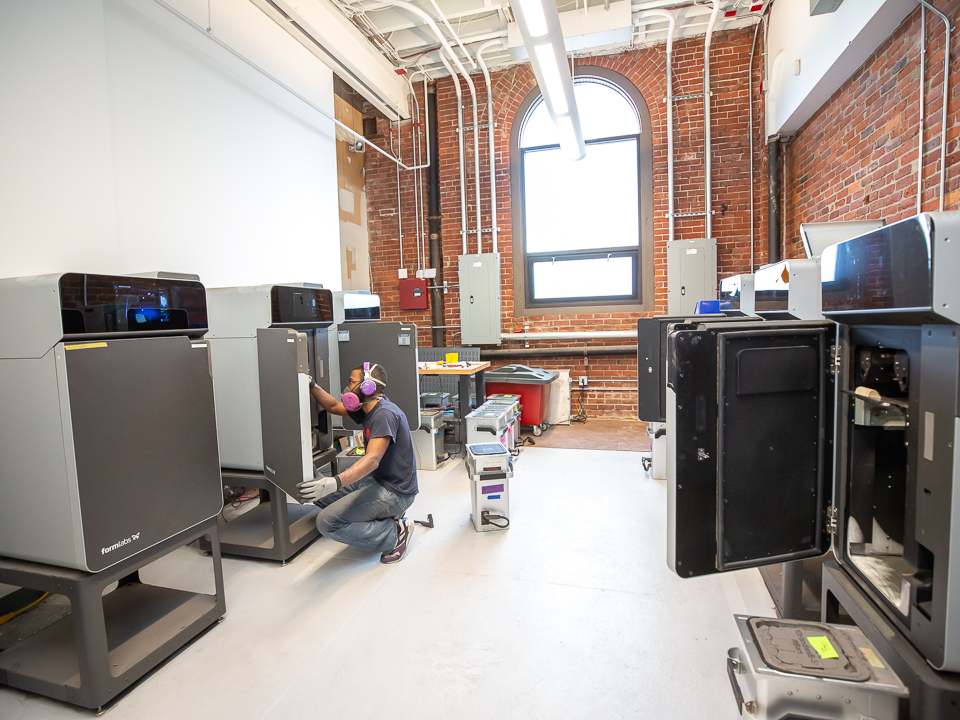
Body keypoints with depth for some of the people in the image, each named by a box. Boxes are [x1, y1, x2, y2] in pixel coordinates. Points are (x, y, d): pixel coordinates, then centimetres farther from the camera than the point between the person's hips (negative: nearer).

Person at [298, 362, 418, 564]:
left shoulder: (384, 414, -22)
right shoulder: (367, 409, 9)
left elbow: (372, 460, -33)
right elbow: (334, 406, 23)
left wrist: (335, 482, -46)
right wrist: (312, 386, 8)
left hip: (395, 492, -10)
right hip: (376, 480, 10)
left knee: (327, 523, -18)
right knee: (316, 490, 10)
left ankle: (396, 533, -7)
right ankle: (385, 516, 8)